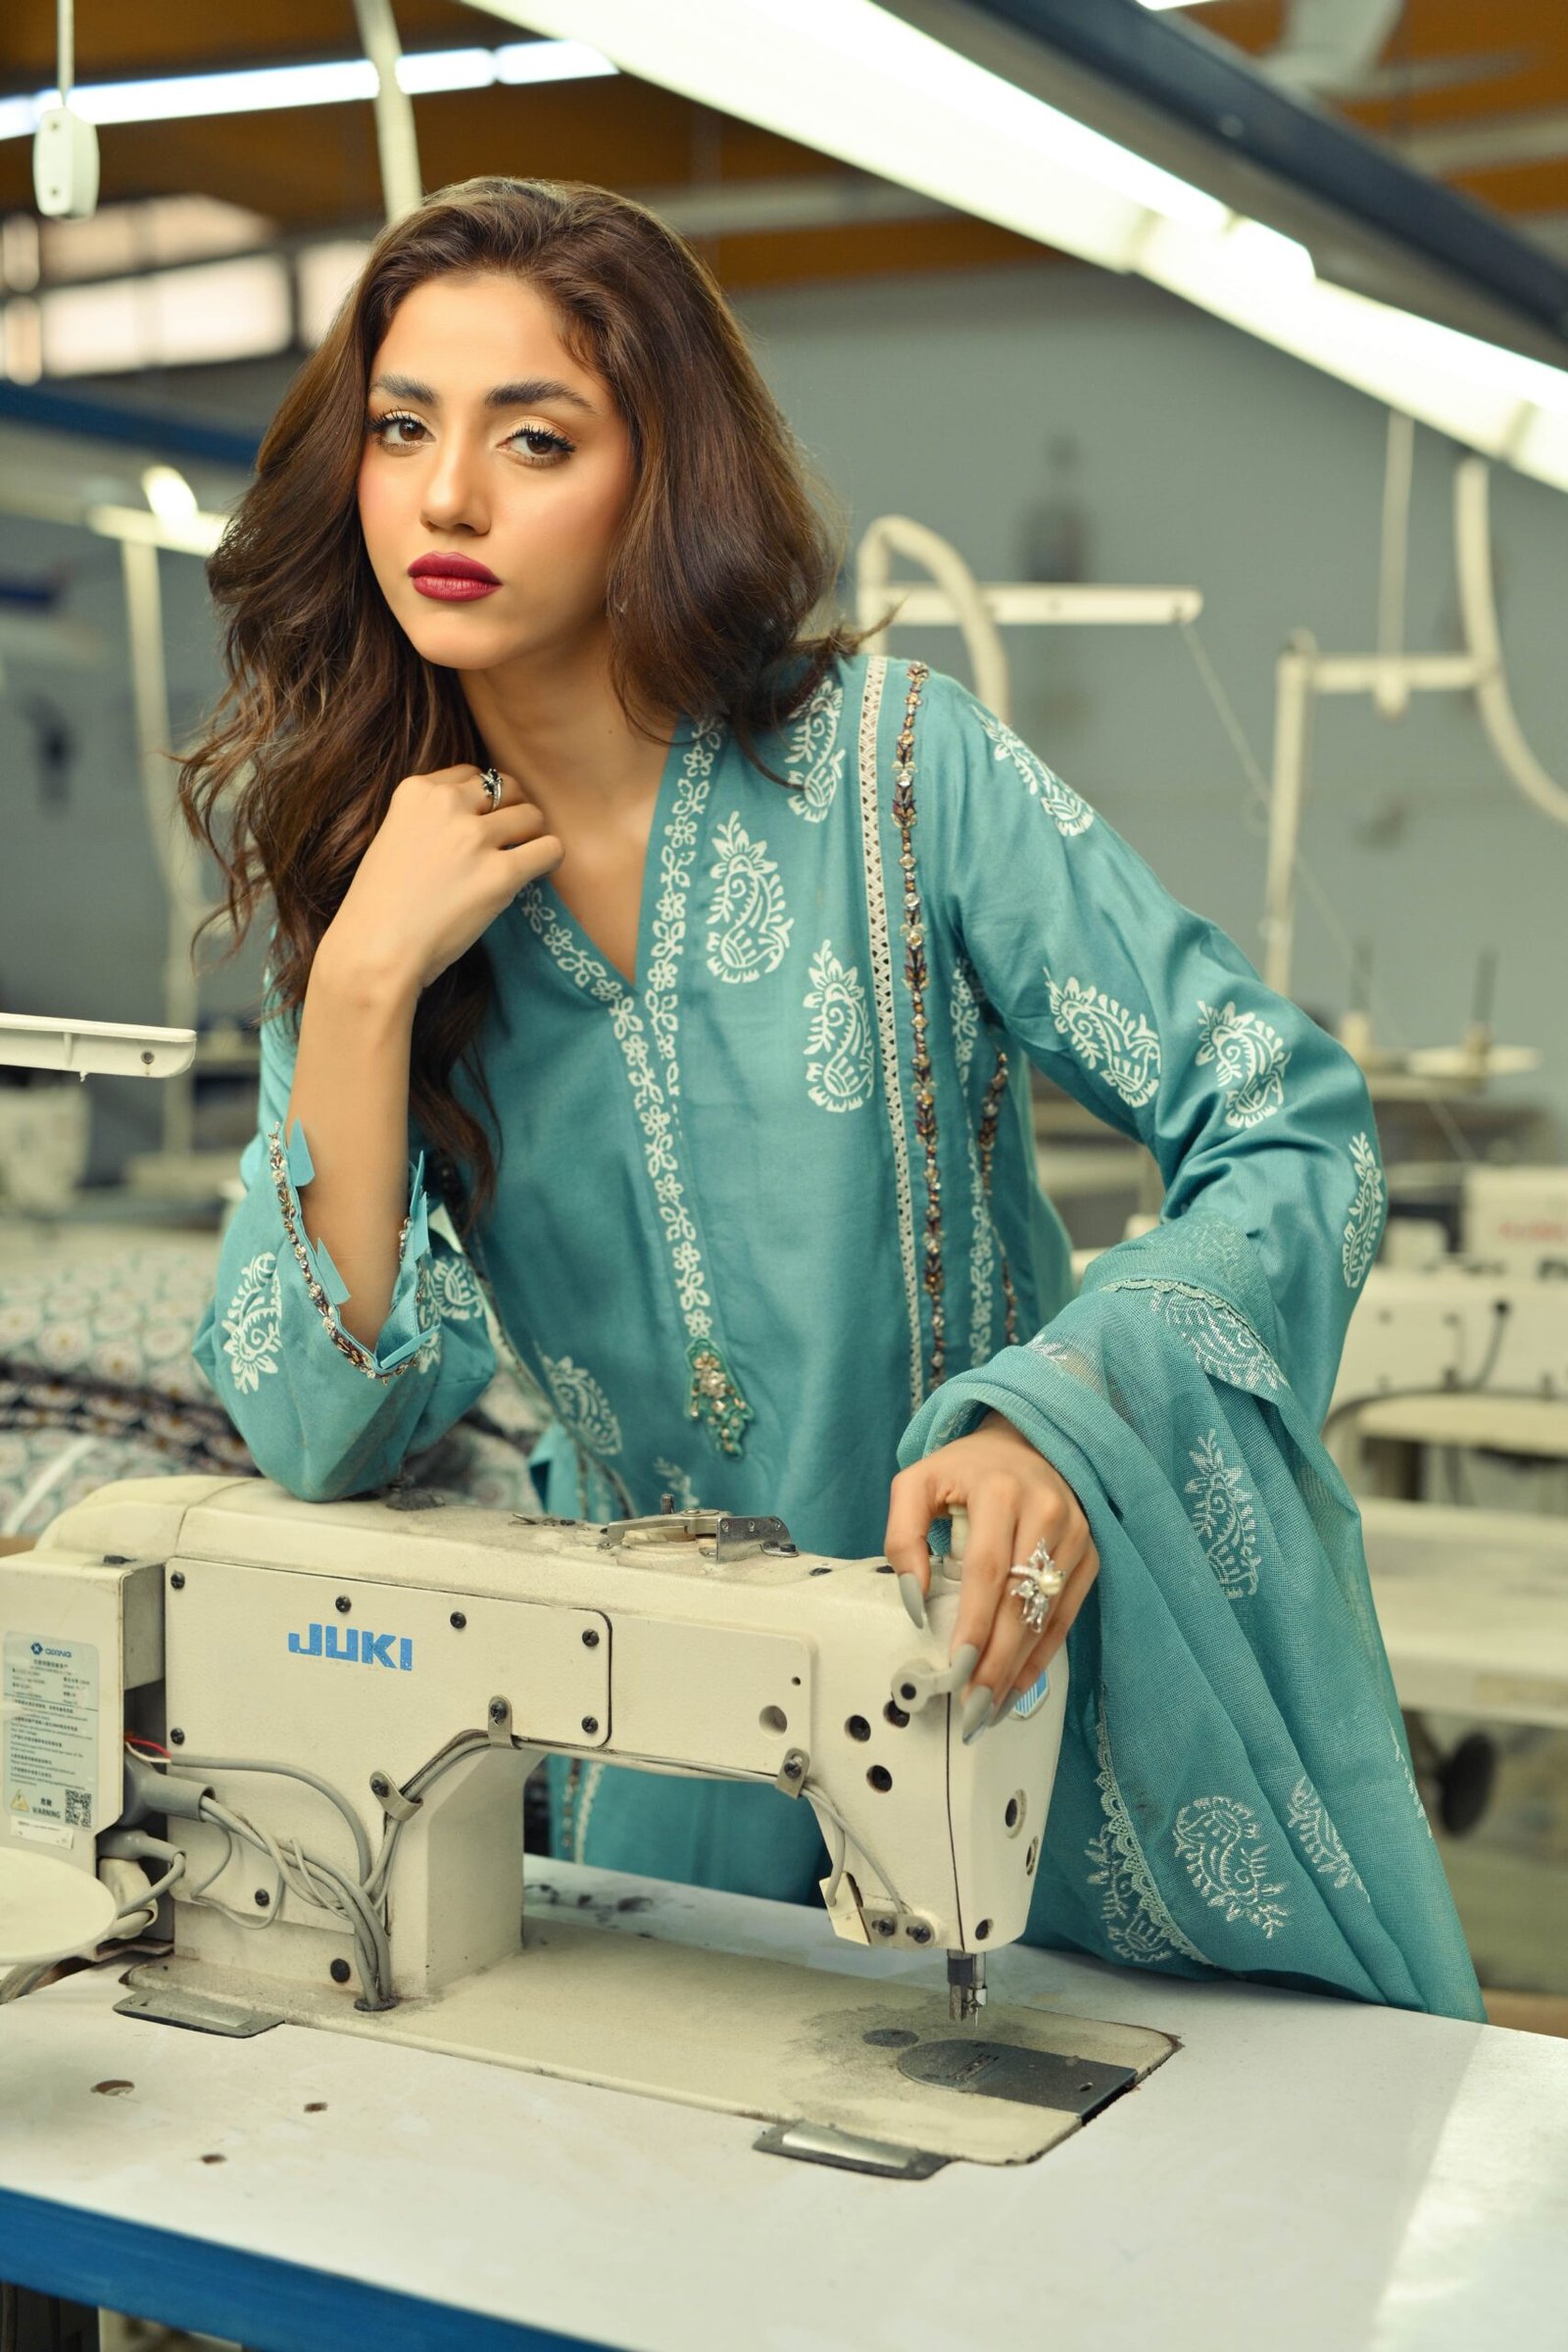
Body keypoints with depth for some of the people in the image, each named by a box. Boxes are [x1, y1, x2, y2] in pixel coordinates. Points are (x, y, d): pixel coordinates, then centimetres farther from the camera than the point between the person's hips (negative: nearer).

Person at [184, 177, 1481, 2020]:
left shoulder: (897, 772, -15)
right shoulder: (353, 860, -4)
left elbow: (1290, 1130, -15)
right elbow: (324, 1430, -13)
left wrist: (1059, 1417, -32)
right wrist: (365, 984, -23)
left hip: (1030, 1658, -2)